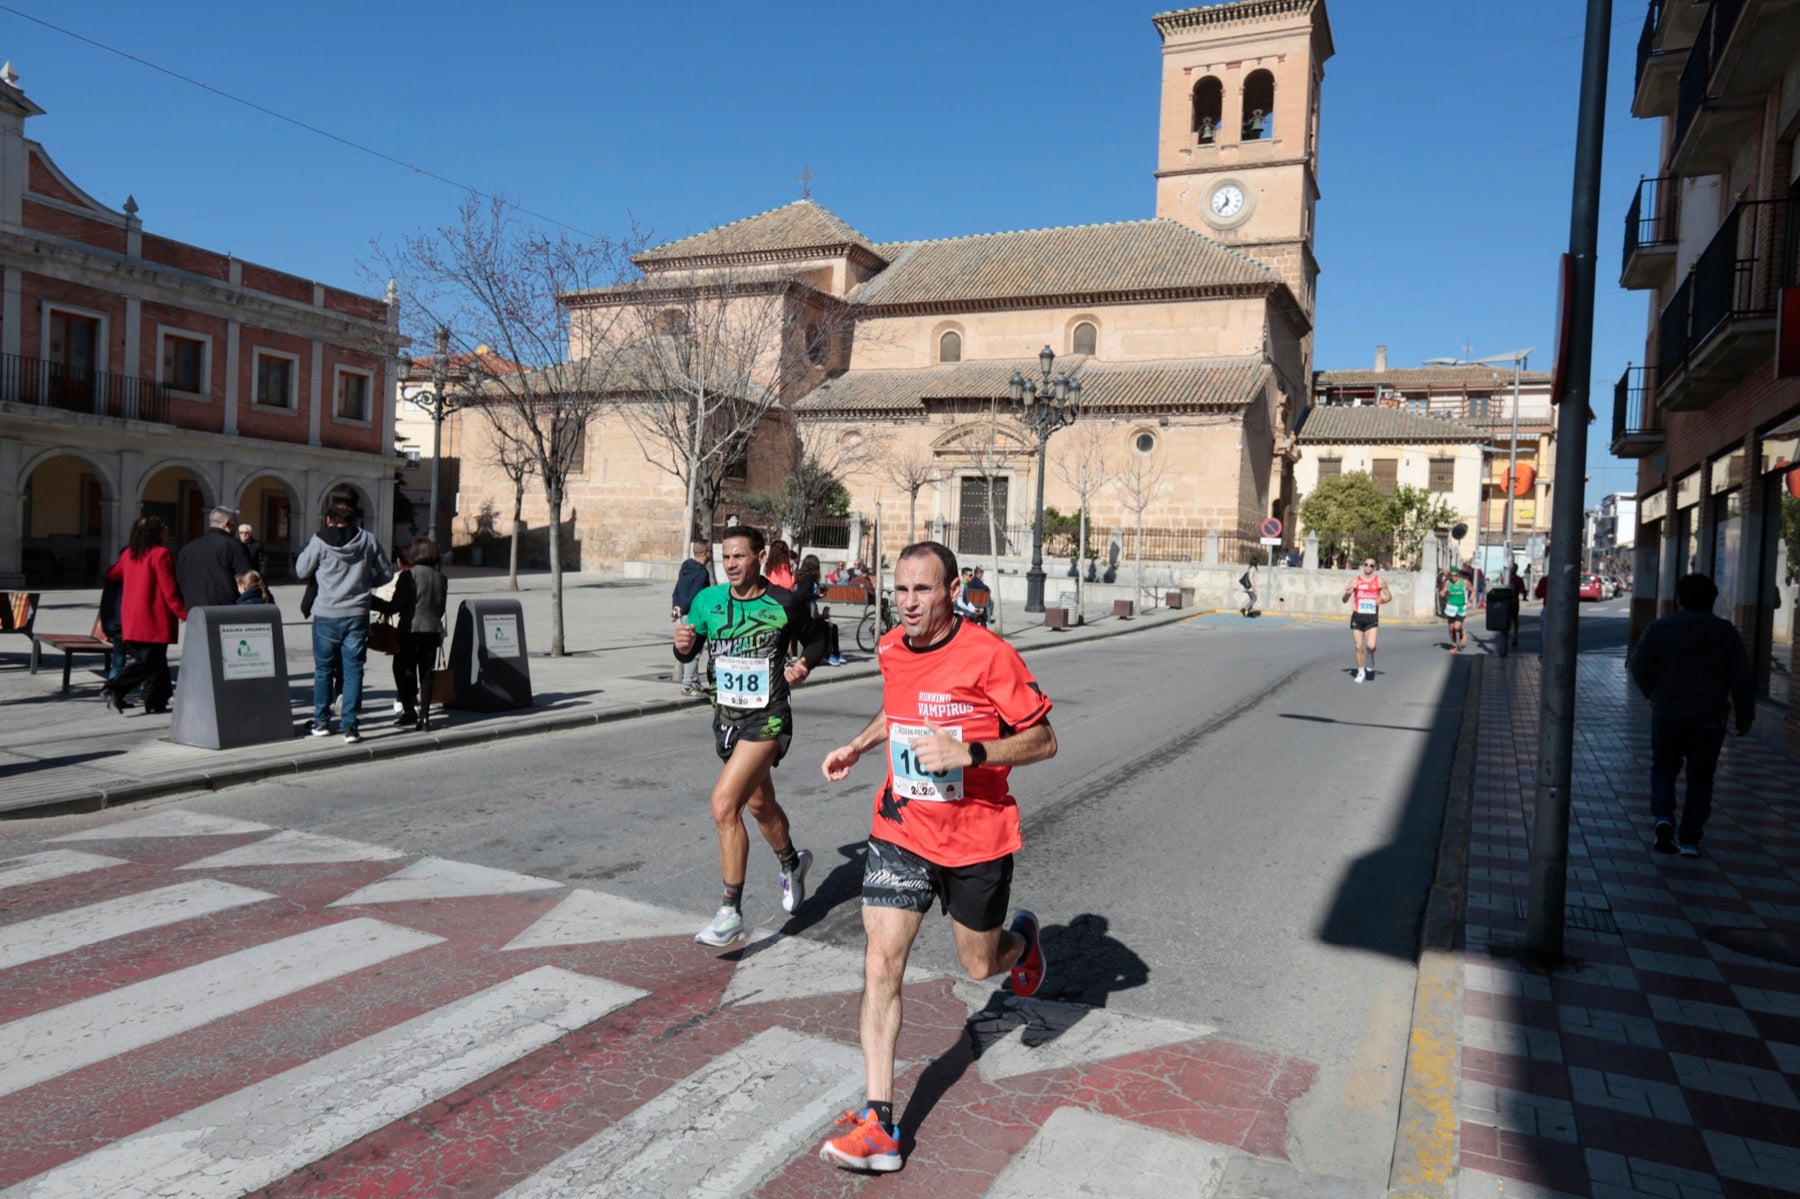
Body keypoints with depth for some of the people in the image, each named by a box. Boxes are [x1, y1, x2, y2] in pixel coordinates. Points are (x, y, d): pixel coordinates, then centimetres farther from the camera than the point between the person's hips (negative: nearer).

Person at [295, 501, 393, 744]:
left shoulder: (320, 540, -6)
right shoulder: (368, 540, 0)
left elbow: (302, 571, 4)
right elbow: (386, 573, 7)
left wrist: (307, 549, 19)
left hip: (326, 616, -1)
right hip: (357, 615, 1)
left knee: (323, 669, 13)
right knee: (353, 670, 3)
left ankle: (321, 723, 22)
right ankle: (349, 726, -1)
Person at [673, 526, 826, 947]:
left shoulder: (784, 603, -10)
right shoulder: (707, 600, -2)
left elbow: (814, 641, 7)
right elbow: (688, 653, 7)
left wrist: (805, 665, -14)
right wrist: (683, 645, -15)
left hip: (767, 720, -6)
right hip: (726, 717, 6)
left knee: (724, 804, -20)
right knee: (760, 805, 22)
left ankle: (731, 912, -9)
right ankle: (792, 863, 52)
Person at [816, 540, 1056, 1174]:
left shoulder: (988, 654, -18)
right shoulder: (891, 650, 0)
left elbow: (1043, 740, -14)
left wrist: (968, 752, -28)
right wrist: (858, 744, 6)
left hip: (976, 840, -3)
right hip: (901, 832, 4)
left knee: (981, 966, 15)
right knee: (881, 965, -6)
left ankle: (1022, 938, 52)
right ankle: (879, 1125, 1)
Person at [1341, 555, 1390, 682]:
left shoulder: (1379, 581, 3)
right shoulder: (1355, 581, 2)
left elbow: (1389, 596, 13)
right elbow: (1345, 600, 2)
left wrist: (1382, 600, -10)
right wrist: (1347, 594, -22)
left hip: (1372, 618, -1)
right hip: (1357, 617, 1)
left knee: (1370, 646, -16)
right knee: (1359, 647, 2)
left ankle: (1370, 660, 18)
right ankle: (1361, 672, 18)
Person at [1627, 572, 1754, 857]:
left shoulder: (1659, 627, -1)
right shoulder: (1725, 632, 1)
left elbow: (1638, 667, -4)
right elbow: (1743, 679, 0)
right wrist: (1745, 715, 10)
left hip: (1666, 715, 0)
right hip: (1709, 719, 0)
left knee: (1663, 769, 15)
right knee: (1700, 778, 11)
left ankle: (1663, 817, -9)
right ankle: (1690, 839, 8)